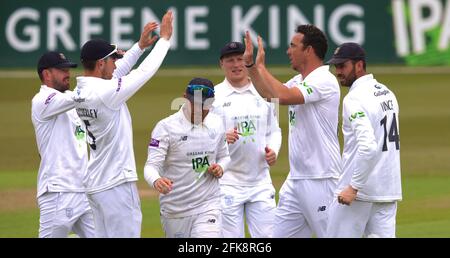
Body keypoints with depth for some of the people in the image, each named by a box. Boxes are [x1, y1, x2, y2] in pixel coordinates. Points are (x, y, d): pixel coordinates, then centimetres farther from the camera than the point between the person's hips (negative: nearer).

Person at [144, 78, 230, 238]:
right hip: (175, 211, -2)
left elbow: (224, 156, 21)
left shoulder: (216, 124, 4)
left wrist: (220, 168, -4)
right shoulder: (166, 127, -11)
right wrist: (156, 181, -42)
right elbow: (151, 165, -18)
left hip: (208, 206, 2)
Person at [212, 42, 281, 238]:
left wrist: (273, 150, -2)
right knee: (231, 238, -3)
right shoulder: (214, 96, -1)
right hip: (227, 182, -3)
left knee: (267, 235, 1)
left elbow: (274, 130, 18)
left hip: (260, 181, 3)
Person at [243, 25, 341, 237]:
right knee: (279, 235, 9)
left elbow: (283, 96, -26)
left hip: (320, 180, -10)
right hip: (296, 179, 10)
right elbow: (270, 94, 30)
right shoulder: (298, 81, 15)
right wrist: (250, 64, 17)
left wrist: (261, 66, -13)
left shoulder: (324, 80, -14)